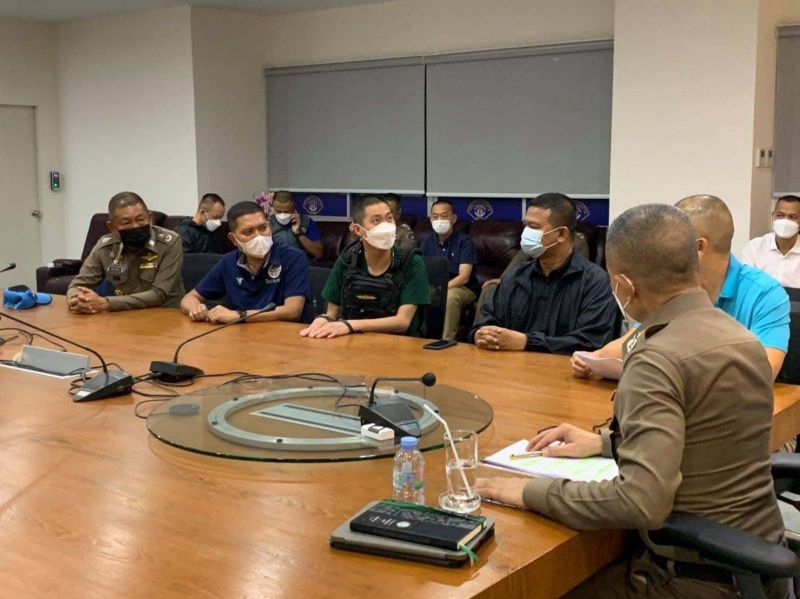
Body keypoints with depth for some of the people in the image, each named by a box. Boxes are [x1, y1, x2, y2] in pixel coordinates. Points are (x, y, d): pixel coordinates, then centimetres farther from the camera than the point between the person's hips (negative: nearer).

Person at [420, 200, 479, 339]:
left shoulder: (464, 241, -8)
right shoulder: (428, 241, 6)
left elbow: (464, 277, -18)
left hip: (463, 289, -4)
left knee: (449, 295, -37)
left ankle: (448, 340, -27)